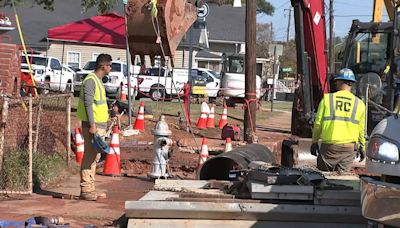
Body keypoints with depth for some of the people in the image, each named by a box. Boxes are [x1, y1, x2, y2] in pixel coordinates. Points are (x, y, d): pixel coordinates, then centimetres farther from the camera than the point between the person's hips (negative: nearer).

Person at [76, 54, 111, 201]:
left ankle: (90, 188, 16)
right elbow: (88, 103, -18)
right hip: (93, 125, -10)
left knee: (94, 157, 11)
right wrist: (92, 125, -22)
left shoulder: (98, 81, 18)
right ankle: (85, 190, -7)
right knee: (89, 156, -8)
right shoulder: (90, 80, -12)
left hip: (99, 124, 10)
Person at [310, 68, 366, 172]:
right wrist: (362, 147, 22)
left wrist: (314, 142, 12)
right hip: (349, 148, 2)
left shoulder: (327, 99, 0)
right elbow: (361, 130, 10)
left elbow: (318, 124, 1)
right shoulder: (359, 104, 5)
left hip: (329, 146, -2)